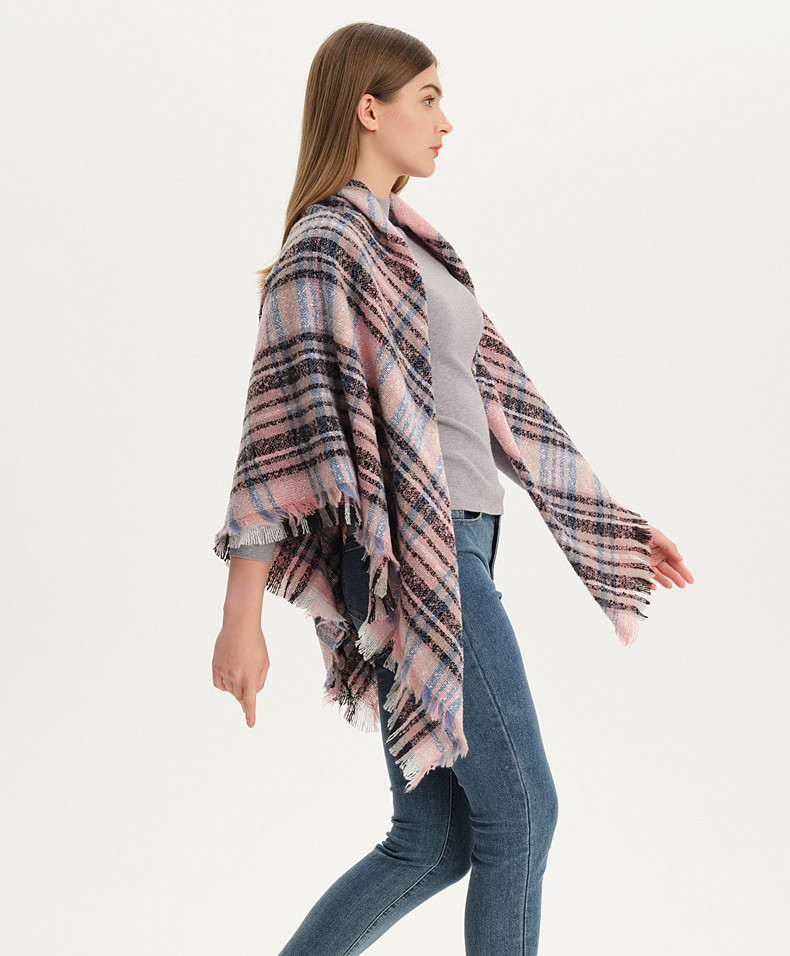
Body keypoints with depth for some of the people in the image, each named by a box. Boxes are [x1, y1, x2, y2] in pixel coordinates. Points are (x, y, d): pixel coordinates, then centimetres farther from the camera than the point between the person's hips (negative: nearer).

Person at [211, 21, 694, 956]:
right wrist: (242, 616, -22)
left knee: (432, 842, 10)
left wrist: (616, 524, 22)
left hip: (451, 551, 9)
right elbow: (282, 426, -16)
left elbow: (495, 391, 22)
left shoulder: (407, 245, 20)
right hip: (414, 555, -9)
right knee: (519, 811, 2)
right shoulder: (325, 245, -8)